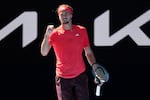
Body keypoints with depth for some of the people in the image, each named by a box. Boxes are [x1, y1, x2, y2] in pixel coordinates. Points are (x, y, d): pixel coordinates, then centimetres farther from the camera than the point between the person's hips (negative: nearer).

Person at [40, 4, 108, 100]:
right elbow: (44, 53, -14)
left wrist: (94, 66, -6)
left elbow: (88, 52, 8)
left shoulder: (82, 30, 1)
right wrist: (47, 35, -24)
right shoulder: (54, 33, -4)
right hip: (63, 77, -1)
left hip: (80, 75, 1)